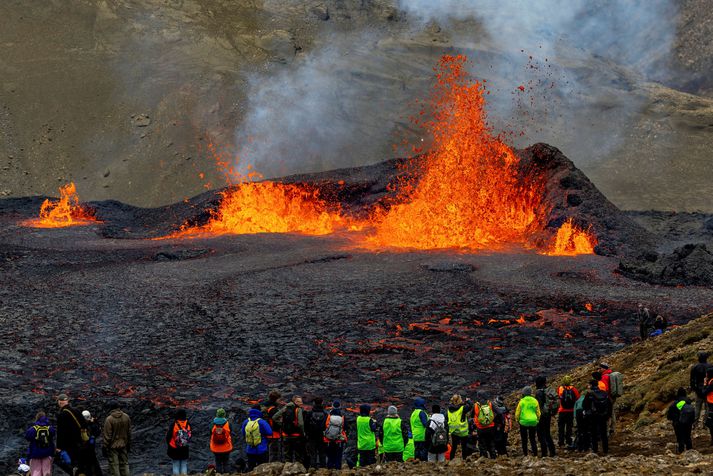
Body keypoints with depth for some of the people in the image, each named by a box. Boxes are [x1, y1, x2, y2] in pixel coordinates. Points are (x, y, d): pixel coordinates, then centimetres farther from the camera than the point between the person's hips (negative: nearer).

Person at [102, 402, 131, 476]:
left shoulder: (109, 419, -18)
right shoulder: (126, 417, -2)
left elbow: (107, 436, -15)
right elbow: (129, 433, 8)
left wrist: (104, 447, -6)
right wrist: (128, 444, 19)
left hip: (113, 446, -5)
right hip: (123, 445, 5)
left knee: (114, 465, 3)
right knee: (124, 464, 15)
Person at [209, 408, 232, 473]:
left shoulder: (213, 424, -3)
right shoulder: (228, 424, -8)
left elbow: (211, 436, 5)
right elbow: (231, 435, -1)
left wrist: (211, 446, 17)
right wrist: (231, 445, 13)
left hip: (216, 448, 1)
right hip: (226, 448, -1)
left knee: (218, 463, 8)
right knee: (226, 463, 7)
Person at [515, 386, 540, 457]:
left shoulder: (522, 401, -7)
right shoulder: (535, 401, 1)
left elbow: (517, 412, -2)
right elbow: (538, 413, 9)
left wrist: (518, 420, 14)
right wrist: (537, 420, 24)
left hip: (524, 422, -2)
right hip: (533, 422, 2)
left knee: (524, 439, 10)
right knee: (532, 438, 12)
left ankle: (525, 453, 10)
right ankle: (535, 453, 3)